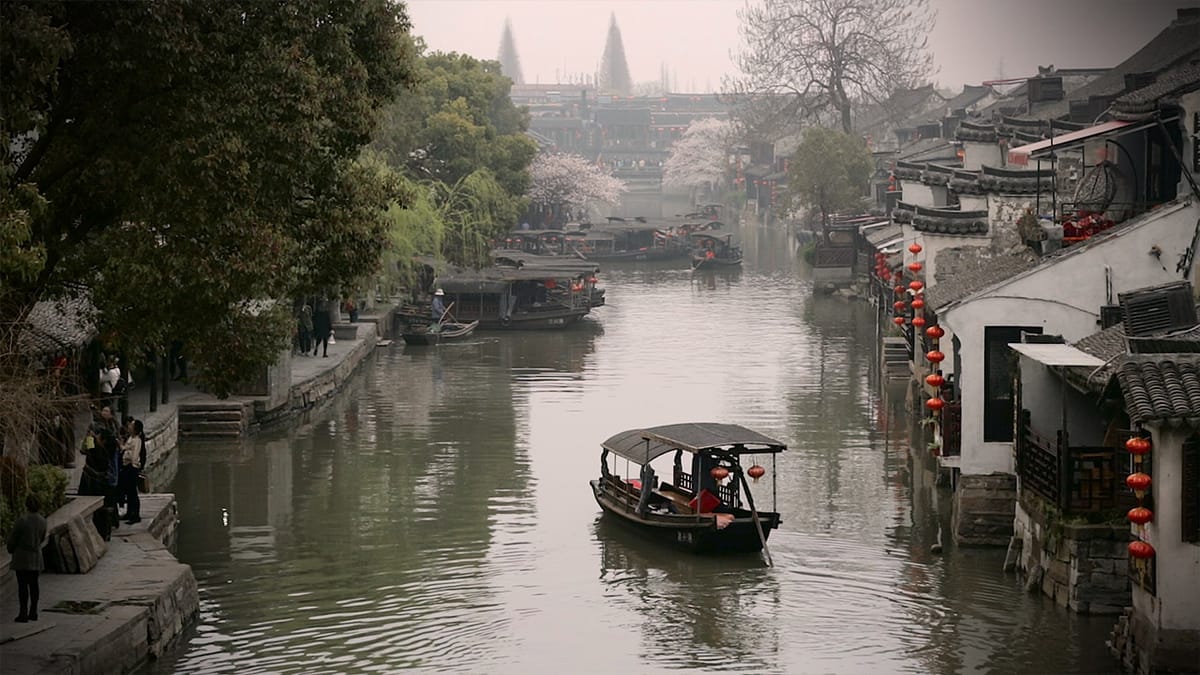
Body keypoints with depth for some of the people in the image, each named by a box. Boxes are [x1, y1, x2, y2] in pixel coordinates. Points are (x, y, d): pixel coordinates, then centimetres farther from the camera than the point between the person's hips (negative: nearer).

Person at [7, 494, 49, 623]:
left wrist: (11, 550, 12)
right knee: (33, 584, 12)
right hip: (36, 556, 5)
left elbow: (13, 538, -8)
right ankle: (33, 612, 16)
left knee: (22, 585, -2)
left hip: (22, 556, -5)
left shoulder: (21, 521, -19)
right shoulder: (42, 521, -2)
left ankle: (23, 613, -2)